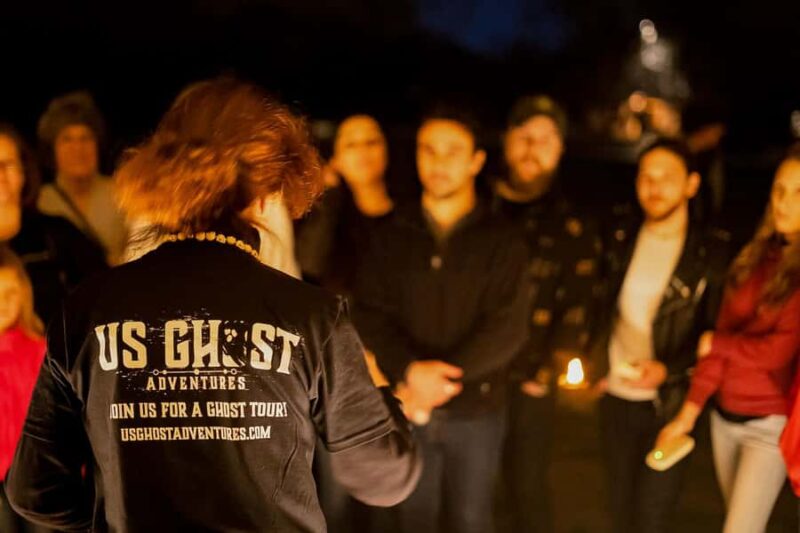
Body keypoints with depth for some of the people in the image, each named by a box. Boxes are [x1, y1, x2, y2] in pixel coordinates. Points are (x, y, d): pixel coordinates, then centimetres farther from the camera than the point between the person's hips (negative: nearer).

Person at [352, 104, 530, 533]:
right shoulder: (391, 233, 2)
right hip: (408, 408, 1)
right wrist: (410, 372, -20)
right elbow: (368, 313, -4)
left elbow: (507, 329, -11)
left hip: (476, 411, -1)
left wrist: (440, 377, -19)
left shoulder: (502, 239, -3)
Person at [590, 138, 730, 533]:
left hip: (670, 405, -4)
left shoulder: (712, 252, -11)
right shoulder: (620, 237, 0)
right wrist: (598, 360, 5)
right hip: (616, 397, 4)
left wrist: (667, 369, -21)